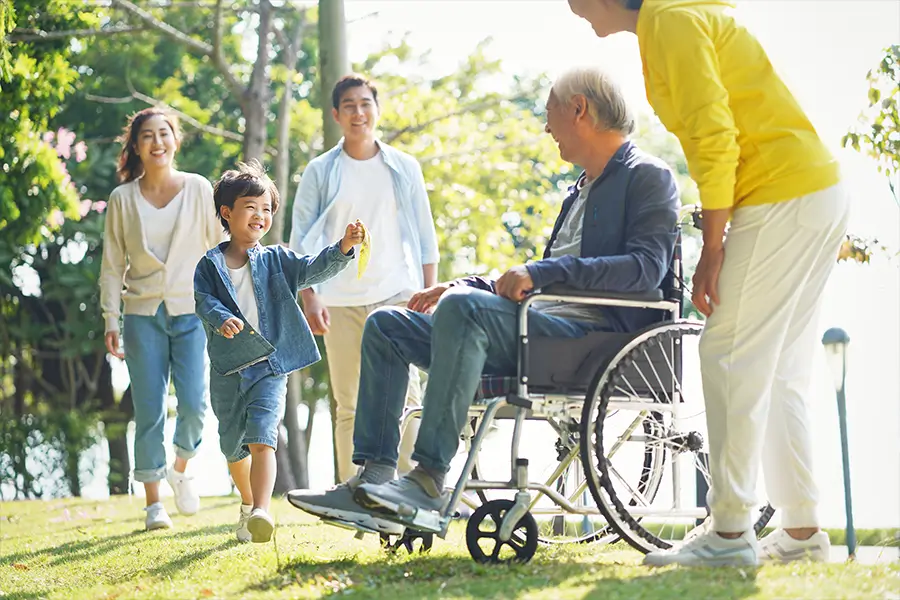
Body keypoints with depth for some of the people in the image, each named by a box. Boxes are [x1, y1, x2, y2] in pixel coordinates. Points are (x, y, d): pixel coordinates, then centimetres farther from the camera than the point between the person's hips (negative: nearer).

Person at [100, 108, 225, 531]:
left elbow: (218, 250, 6)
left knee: (194, 403, -12)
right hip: (143, 314, 1)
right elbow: (112, 265, 6)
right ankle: (153, 503, 7)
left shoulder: (199, 189, 3)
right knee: (149, 411, -2)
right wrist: (111, 320, 0)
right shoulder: (122, 199, 5)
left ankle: (180, 469, 18)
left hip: (192, 310, 0)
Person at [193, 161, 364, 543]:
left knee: (262, 439, -20)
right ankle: (247, 504, 40)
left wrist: (343, 248, -24)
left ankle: (262, 512, -32)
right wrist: (222, 319, -29)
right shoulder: (210, 265, 4)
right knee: (233, 446, 15)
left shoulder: (276, 260, 6)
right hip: (227, 369, 2)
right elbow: (204, 300, -8)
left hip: (270, 367, -2)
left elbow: (312, 269, -7)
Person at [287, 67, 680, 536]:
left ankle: (429, 479, -34)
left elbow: (647, 266, -19)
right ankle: (373, 482, -8)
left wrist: (542, 272, -24)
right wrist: (458, 285, 15)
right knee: (385, 326, 5)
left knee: (464, 307, -34)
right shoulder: (583, 188, 27)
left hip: (592, 336, -10)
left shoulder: (647, 177, -2)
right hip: (535, 328, 10)